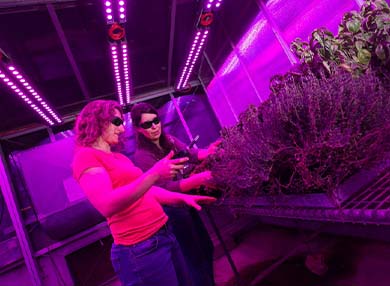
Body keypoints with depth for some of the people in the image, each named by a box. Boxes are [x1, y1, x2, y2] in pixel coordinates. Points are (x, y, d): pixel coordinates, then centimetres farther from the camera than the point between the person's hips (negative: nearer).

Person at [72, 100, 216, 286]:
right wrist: (154, 174, -33)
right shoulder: (86, 156, -11)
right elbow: (107, 205, -27)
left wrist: (182, 197, 6)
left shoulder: (120, 158, 15)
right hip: (140, 249, -8)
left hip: (163, 235, 9)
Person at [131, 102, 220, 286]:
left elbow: (192, 154, -4)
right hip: (172, 210, -7)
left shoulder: (168, 139, 0)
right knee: (195, 257, 6)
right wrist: (199, 178, -38)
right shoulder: (142, 156, -21)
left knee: (206, 248, 21)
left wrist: (207, 152, -27)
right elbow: (166, 188, -26)